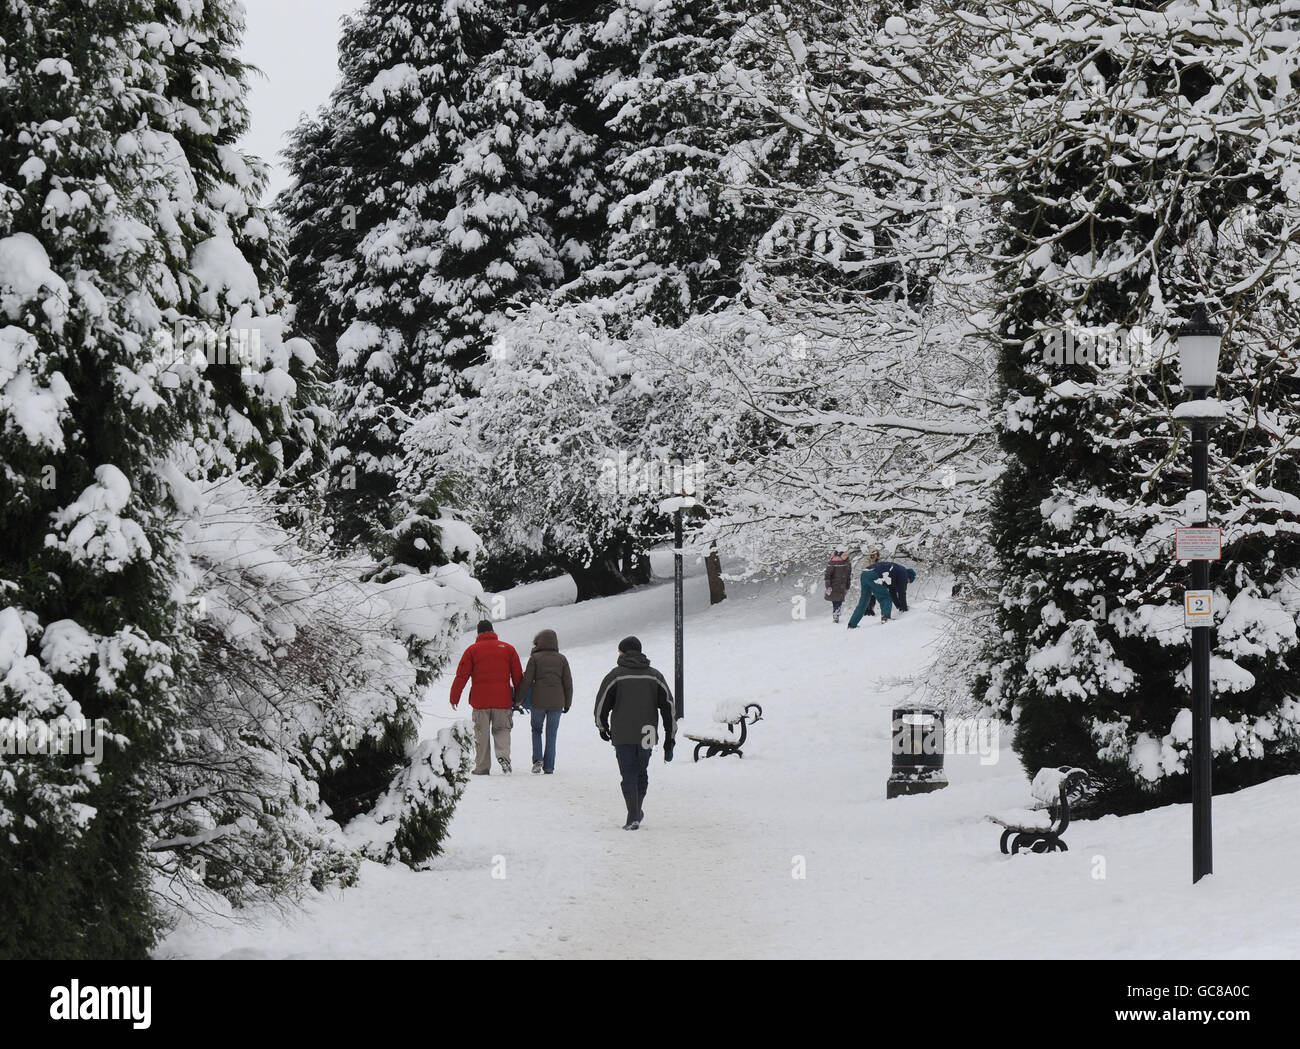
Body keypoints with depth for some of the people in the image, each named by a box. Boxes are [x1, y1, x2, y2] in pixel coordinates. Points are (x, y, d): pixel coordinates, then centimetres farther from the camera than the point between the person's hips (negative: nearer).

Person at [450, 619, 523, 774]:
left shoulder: (472, 650, 2)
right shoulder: (508, 649, 7)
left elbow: (461, 676, 0)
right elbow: (518, 676, 7)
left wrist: (454, 698, 6)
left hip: (480, 700, -1)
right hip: (503, 700, 1)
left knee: (481, 734, 8)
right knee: (502, 730, 12)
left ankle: (482, 767, 7)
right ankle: (503, 755, -14)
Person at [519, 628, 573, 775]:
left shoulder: (535, 658, -1)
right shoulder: (561, 659, 6)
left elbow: (527, 680, -4)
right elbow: (568, 683, 6)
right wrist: (567, 703, 15)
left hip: (538, 701, -2)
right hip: (557, 702, 2)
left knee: (536, 729, 17)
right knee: (551, 735, 9)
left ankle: (537, 759, -2)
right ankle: (549, 767, 8)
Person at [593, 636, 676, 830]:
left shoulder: (615, 676, -4)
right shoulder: (655, 676, 6)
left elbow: (602, 703, -1)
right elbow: (668, 706, 4)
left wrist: (602, 727, 18)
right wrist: (670, 739, 8)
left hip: (623, 735, -3)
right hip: (647, 735, 3)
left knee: (629, 775, 1)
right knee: (642, 772, 18)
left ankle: (633, 817, -8)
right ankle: (637, 811, 32)